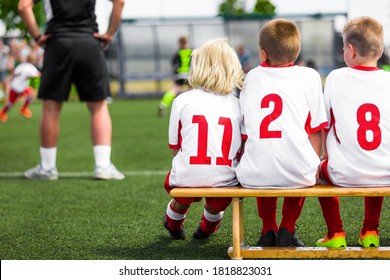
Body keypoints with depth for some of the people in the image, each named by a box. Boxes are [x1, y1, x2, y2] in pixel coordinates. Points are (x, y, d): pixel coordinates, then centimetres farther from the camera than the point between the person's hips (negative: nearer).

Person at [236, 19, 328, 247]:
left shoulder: (252, 77, 11)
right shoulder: (309, 77, 6)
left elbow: (245, 133, 14)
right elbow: (315, 130, 4)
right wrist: (315, 166, 16)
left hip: (254, 176, 1)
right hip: (298, 174, -1)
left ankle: (268, 229, 29)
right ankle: (287, 229, 23)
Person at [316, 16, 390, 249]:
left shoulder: (336, 78, -5)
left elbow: (325, 127, 1)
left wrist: (328, 158, 17)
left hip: (345, 175, -3)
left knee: (320, 168, 30)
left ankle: (335, 233, 25)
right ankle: (370, 231, 33)